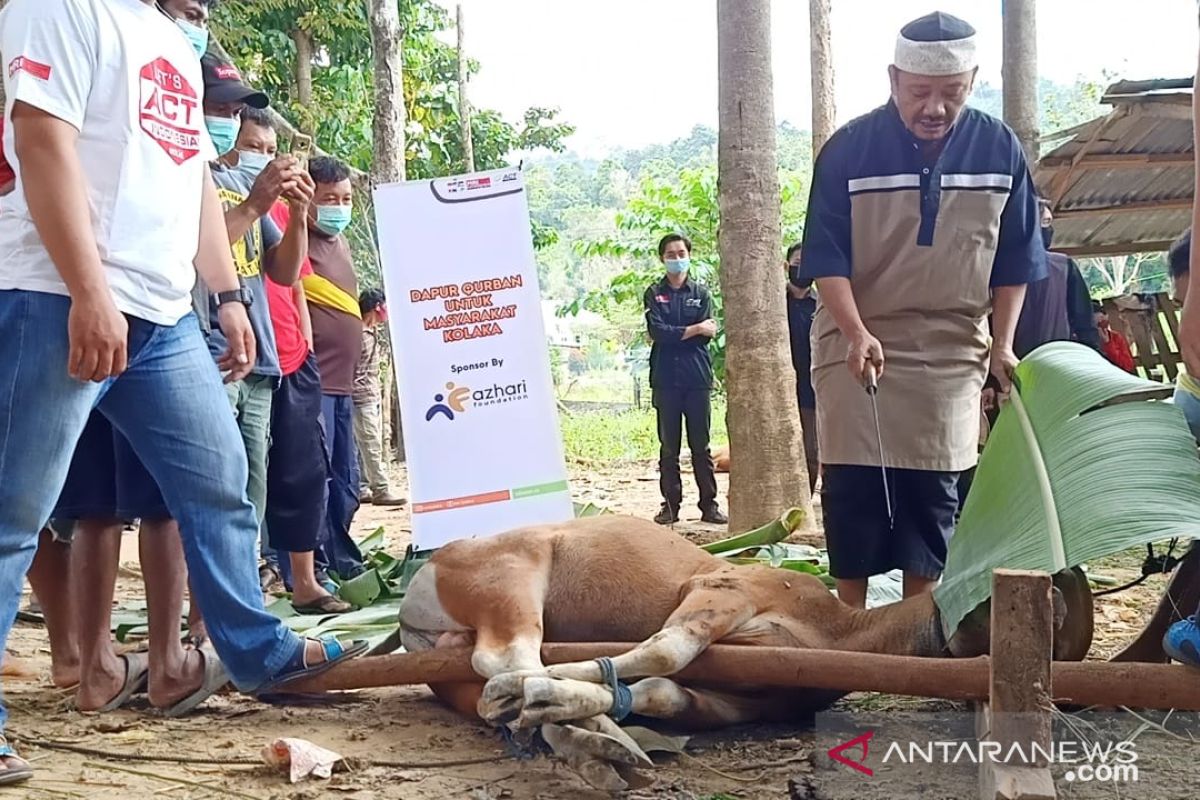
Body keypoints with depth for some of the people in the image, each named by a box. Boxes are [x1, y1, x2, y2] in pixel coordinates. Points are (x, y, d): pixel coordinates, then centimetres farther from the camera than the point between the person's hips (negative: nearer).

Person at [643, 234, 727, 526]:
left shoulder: (701, 293, 10)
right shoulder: (654, 294, 8)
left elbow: (707, 334, -3)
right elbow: (657, 331, -8)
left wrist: (672, 334, -6)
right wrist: (693, 330, -9)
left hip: (698, 378, 0)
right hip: (666, 379, 0)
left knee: (701, 445, 4)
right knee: (669, 447, 3)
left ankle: (709, 504, 7)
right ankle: (671, 504, 7)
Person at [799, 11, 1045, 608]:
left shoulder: (999, 149, -2)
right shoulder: (848, 149, -10)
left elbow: (1013, 260, 6)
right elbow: (826, 258, -10)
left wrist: (1001, 346, 2)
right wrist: (857, 333, -24)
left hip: (952, 353, 2)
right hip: (858, 346, -2)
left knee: (934, 495, 4)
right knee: (852, 492, -2)